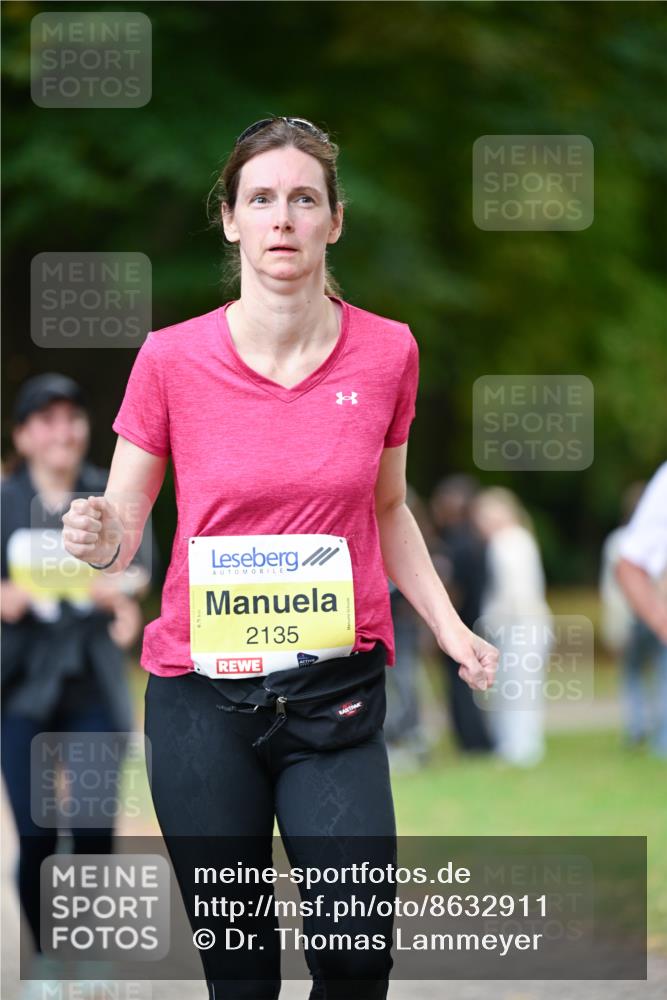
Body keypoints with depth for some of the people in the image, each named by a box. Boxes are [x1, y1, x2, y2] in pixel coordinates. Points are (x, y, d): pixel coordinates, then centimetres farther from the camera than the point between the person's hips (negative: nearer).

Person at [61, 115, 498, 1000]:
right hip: (201, 693, 0)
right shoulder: (174, 358, -4)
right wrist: (101, 539, -19)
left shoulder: (386, 352, 1)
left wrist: (450, 629, 6)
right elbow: (120, 528, 4)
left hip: (335, 693, 1)